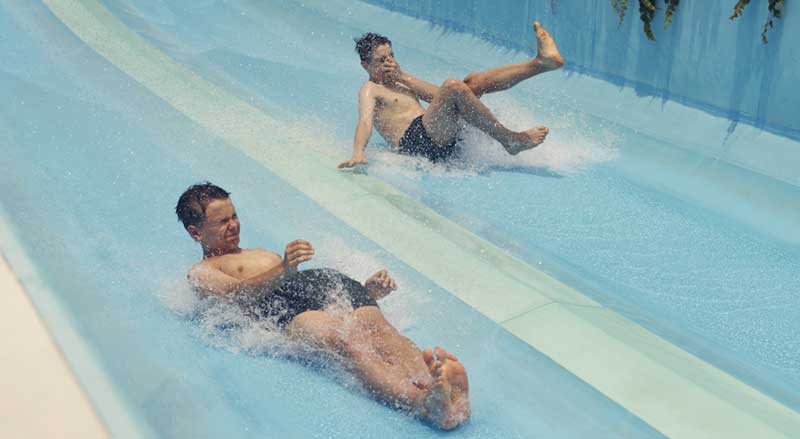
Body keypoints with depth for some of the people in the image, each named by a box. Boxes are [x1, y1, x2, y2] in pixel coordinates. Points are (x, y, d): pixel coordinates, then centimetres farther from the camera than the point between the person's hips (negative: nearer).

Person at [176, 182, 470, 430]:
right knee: (344, 339, -37)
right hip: (279, 301, -5)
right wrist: (283, 271, -21)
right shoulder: (201, 272, 23)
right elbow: (235, 291, -1)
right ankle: (423, 404, -62)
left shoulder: (264, 254, 45)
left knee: (371, 321, -31)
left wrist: (367, 290, 14)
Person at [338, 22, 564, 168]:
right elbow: (365, 122, -10)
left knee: (473, 81, -4)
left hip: (439, 136, 8)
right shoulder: (370, 90, 9)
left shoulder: (400, 84, 32)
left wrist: (402, 77, 7)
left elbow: (437, 94, 17)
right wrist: (358, 154, -30)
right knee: (453, 87, -27)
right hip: (414, 140, -8)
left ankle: (541, 62, -19)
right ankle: (510, 140, -25)